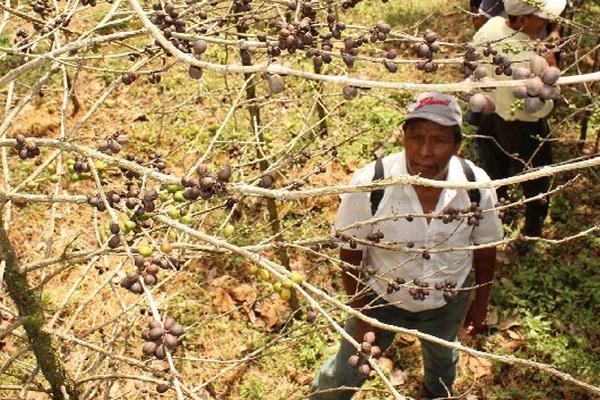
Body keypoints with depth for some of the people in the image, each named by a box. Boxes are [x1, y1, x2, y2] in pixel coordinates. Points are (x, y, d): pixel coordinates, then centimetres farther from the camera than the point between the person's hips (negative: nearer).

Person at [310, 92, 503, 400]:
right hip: (381, 299, -2)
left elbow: (485, 249, -7)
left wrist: (481, 303, 5)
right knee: (345, 374, 16)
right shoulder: (368, 184, -33)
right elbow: (350, 256, -18)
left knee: (442, 358, 34)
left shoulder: (477, 186, -25)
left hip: (449, 303, 3)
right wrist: (362, 315, -11)